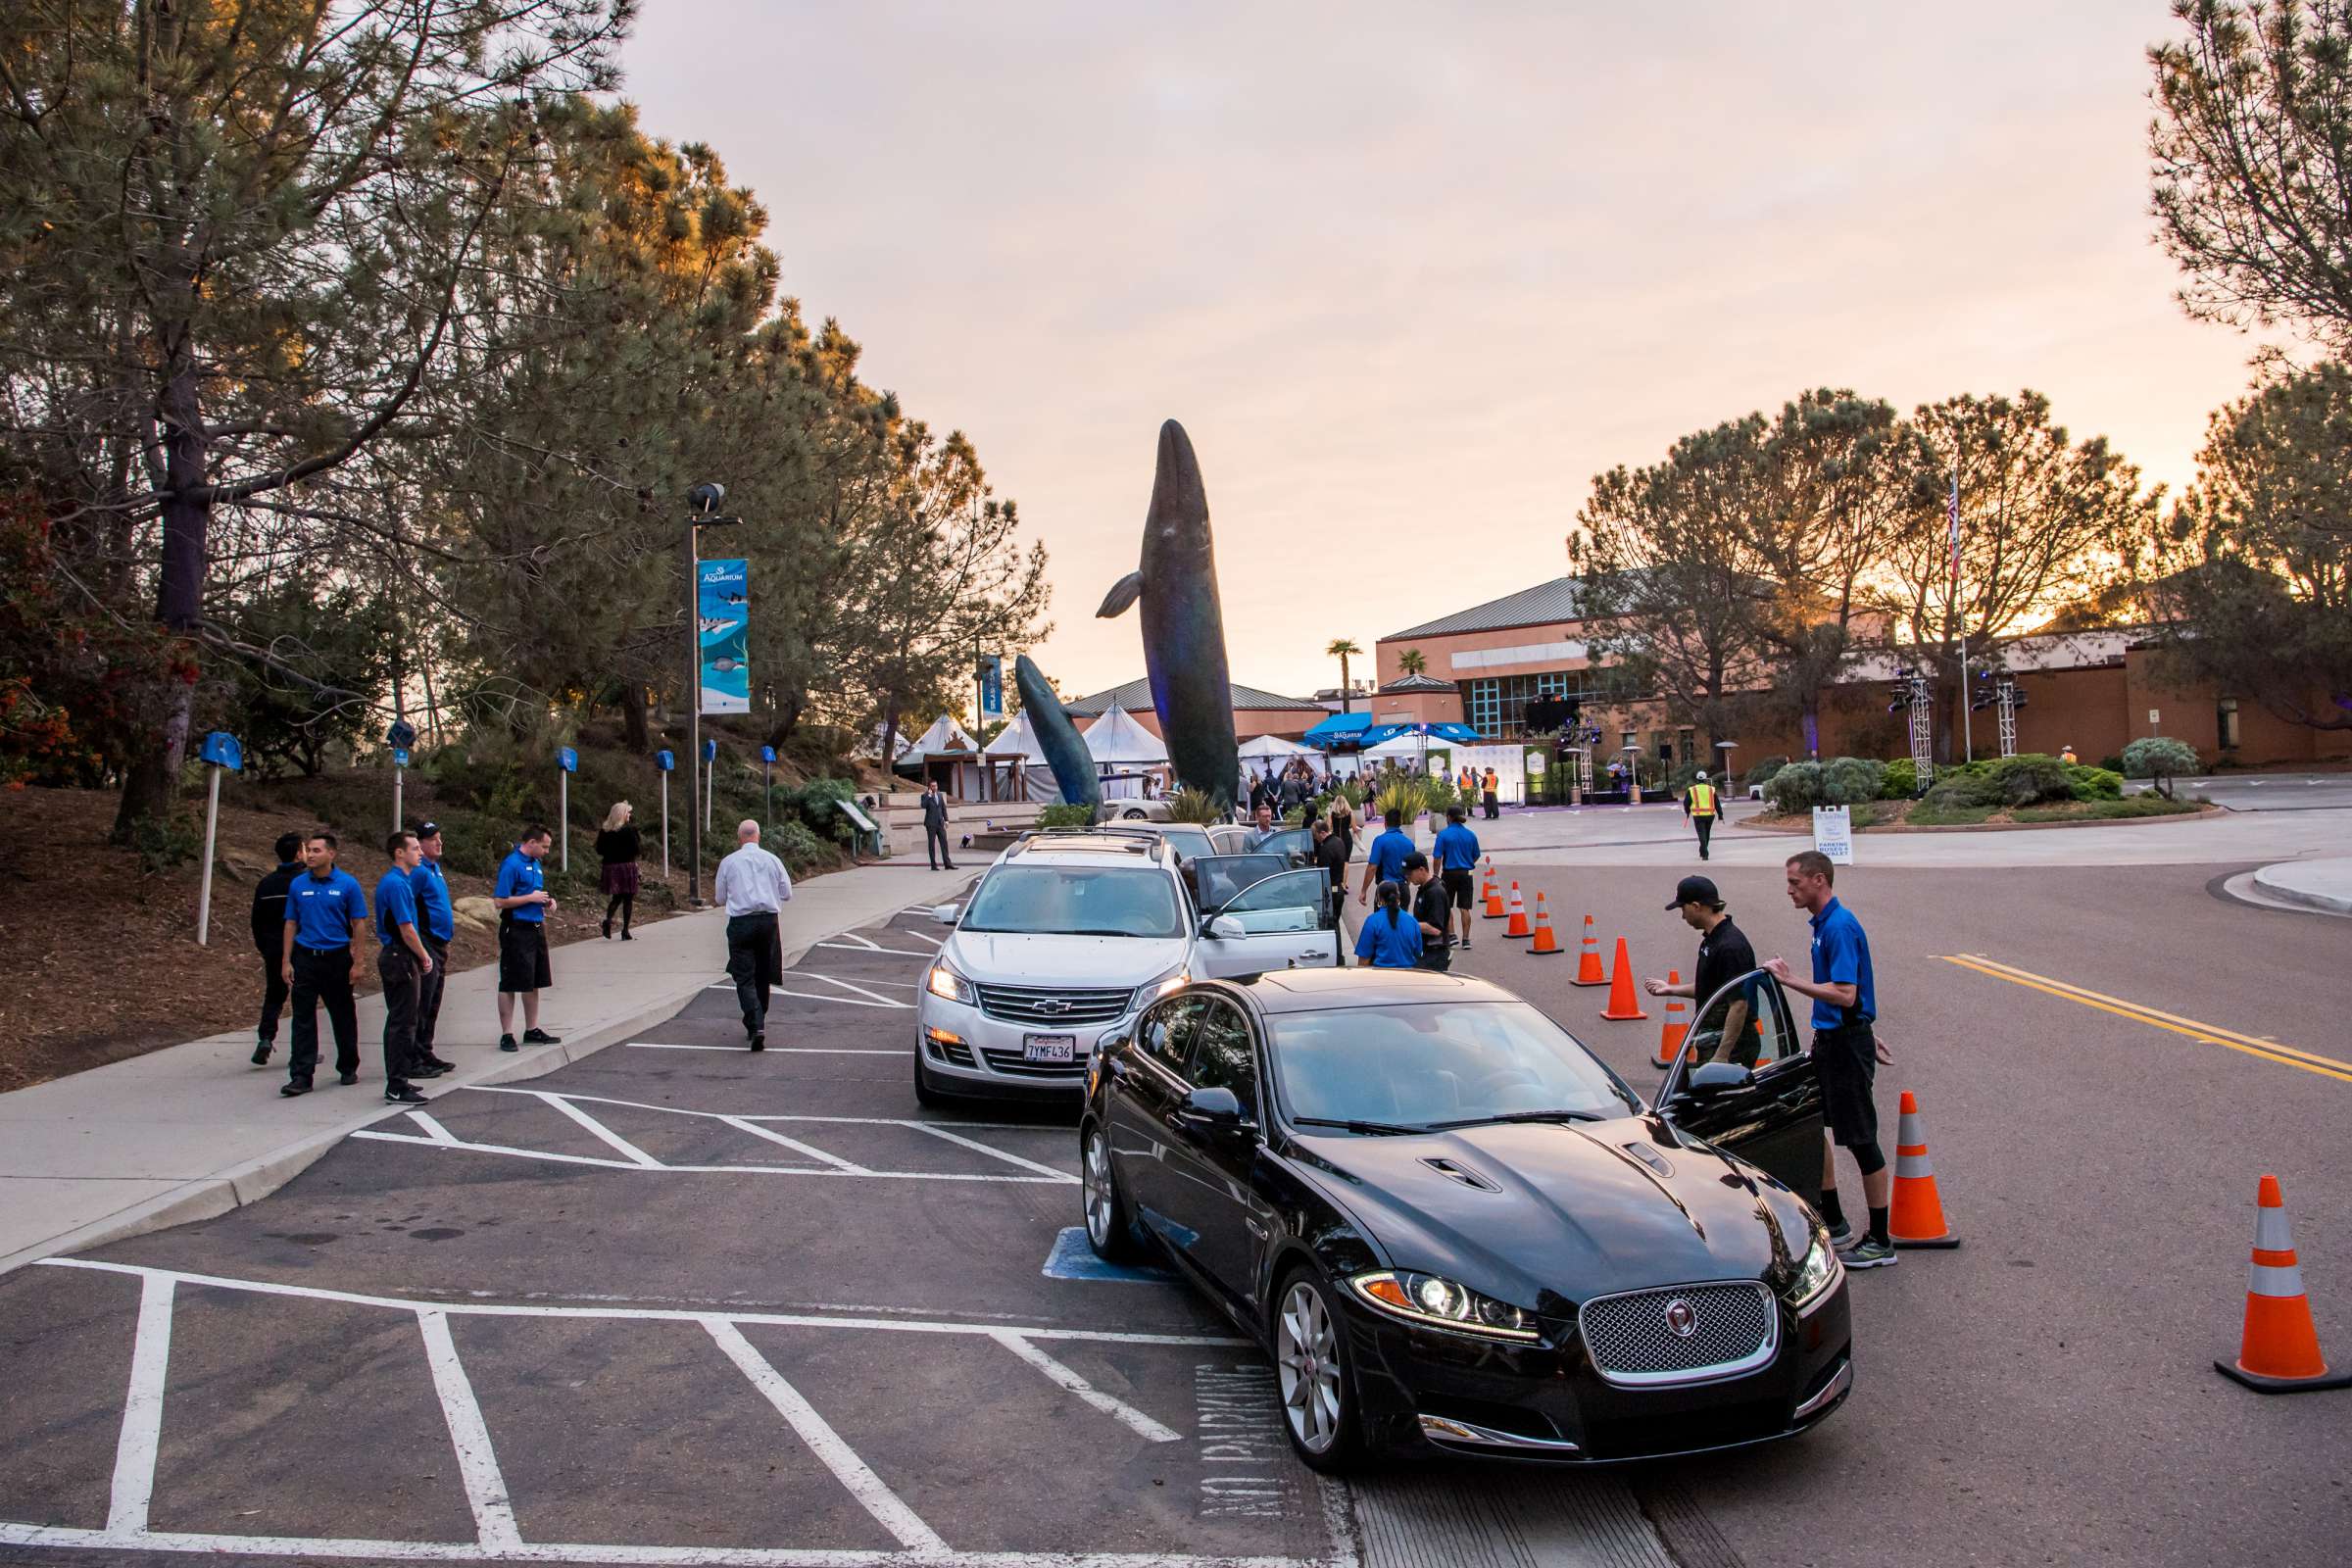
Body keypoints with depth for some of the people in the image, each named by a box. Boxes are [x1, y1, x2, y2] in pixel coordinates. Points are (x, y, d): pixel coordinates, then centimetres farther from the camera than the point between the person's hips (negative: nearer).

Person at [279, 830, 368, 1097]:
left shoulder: (347, 884, -5)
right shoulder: (297, 885, 3)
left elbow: (359, 924, -3)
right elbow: (291, 924, 7)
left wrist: (357, 963, -7)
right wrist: (287, 962, 1)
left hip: (337, 958, -2)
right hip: (305, 958, 2)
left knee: (343, 1017, 9)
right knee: (303, 1018, -1)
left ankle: (348, 1069, 24)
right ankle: (301, 1076, 0)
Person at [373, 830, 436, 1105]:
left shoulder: (396, 880, 14)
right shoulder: (396, 883, -18)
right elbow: (406, 929, -20)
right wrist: (424, 957, -8)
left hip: (392, 956, 11)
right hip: (401, 959, -11)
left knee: (399, 1021, 15)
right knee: (402, 1023, -7)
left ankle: (397, 1080, 23)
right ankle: (397, 1088, -4)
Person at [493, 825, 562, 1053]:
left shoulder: (536, 864, 13)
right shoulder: (511, 865, -15)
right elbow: (500, 901, -19)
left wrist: (546, 901, 6)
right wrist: (531, 898, -16)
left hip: (536, 929, 9)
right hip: (517, 930, -9)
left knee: (534, 983, 15)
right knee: (509, 985, 0)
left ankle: (532, 1030, 25)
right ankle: (507, 1035, 6)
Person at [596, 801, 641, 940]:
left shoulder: (604, 831, 3)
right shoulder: (629, 829, -11)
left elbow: (599, 850, 7)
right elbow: (637, 849, -12)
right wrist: (643, 844, 8)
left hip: (609, 867, 4)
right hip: (626, 866, -4)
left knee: (616, 897, 17)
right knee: (628, 898, 6)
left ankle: (607, 919, -10)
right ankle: (625, 931, 5)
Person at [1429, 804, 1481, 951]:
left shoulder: (1443, 834, -9)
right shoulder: (1471, 835, 1)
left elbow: (1438, 857, -12)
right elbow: (1476, 856, 11)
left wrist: (1436, 875, -2)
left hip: (1449, 874, -3)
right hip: (1466, 874, 3)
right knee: (1464, 908, 5)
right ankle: (1466, 940, 4)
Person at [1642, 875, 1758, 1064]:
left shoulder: (1730, 946, -21)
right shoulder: (1711, 940, 11)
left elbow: (1739, 1004, -24)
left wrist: (1721, 1055, -25)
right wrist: (1670, 989, 22)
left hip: (1734, 1043, -10)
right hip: (1714, 1041, 10)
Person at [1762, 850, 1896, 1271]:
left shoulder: (1840, 926, -20)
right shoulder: (1824, 924, 12)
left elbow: (1845, 995, -27)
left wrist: (1789, 980, -24)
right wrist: (1868, 1035, 25)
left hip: (1847, 1045, -10)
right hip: (1829, 1039, 10)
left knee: (1860, 1139, -2)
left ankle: (1880, 1242, 8)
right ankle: (1833, 1222, 28)